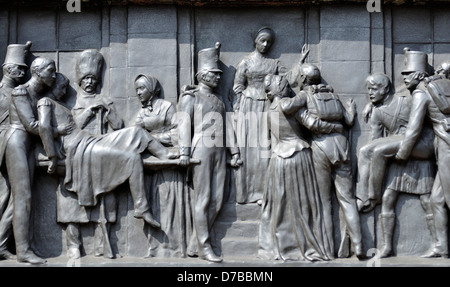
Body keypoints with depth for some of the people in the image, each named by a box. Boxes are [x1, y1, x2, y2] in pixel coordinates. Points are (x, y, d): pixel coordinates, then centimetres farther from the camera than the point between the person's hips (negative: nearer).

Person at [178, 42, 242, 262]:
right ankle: (203, 246, -1)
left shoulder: (219, 100, 22)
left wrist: (234, 152, 11)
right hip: (202, 149, -6)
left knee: (217, 201, 3)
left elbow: (226, 127, 19)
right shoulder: (190, 97, 3)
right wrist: (184, 152, -16)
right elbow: (184, 124, -6)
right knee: (202, 200, -5)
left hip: (219, 152, 7)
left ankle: (195, 245, 10)